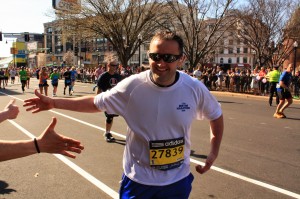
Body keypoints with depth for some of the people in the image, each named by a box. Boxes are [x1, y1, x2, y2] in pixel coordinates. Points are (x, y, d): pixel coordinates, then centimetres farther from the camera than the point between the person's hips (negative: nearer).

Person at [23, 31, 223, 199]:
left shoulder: (195, 89, -13)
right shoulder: (133, 86, -17)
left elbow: (216, 116, 5)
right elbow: (96, 102, -3)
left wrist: (214, 152, 0)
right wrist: (54, 103, -7)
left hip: (179, 180, 2)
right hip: (139, 179, -1)